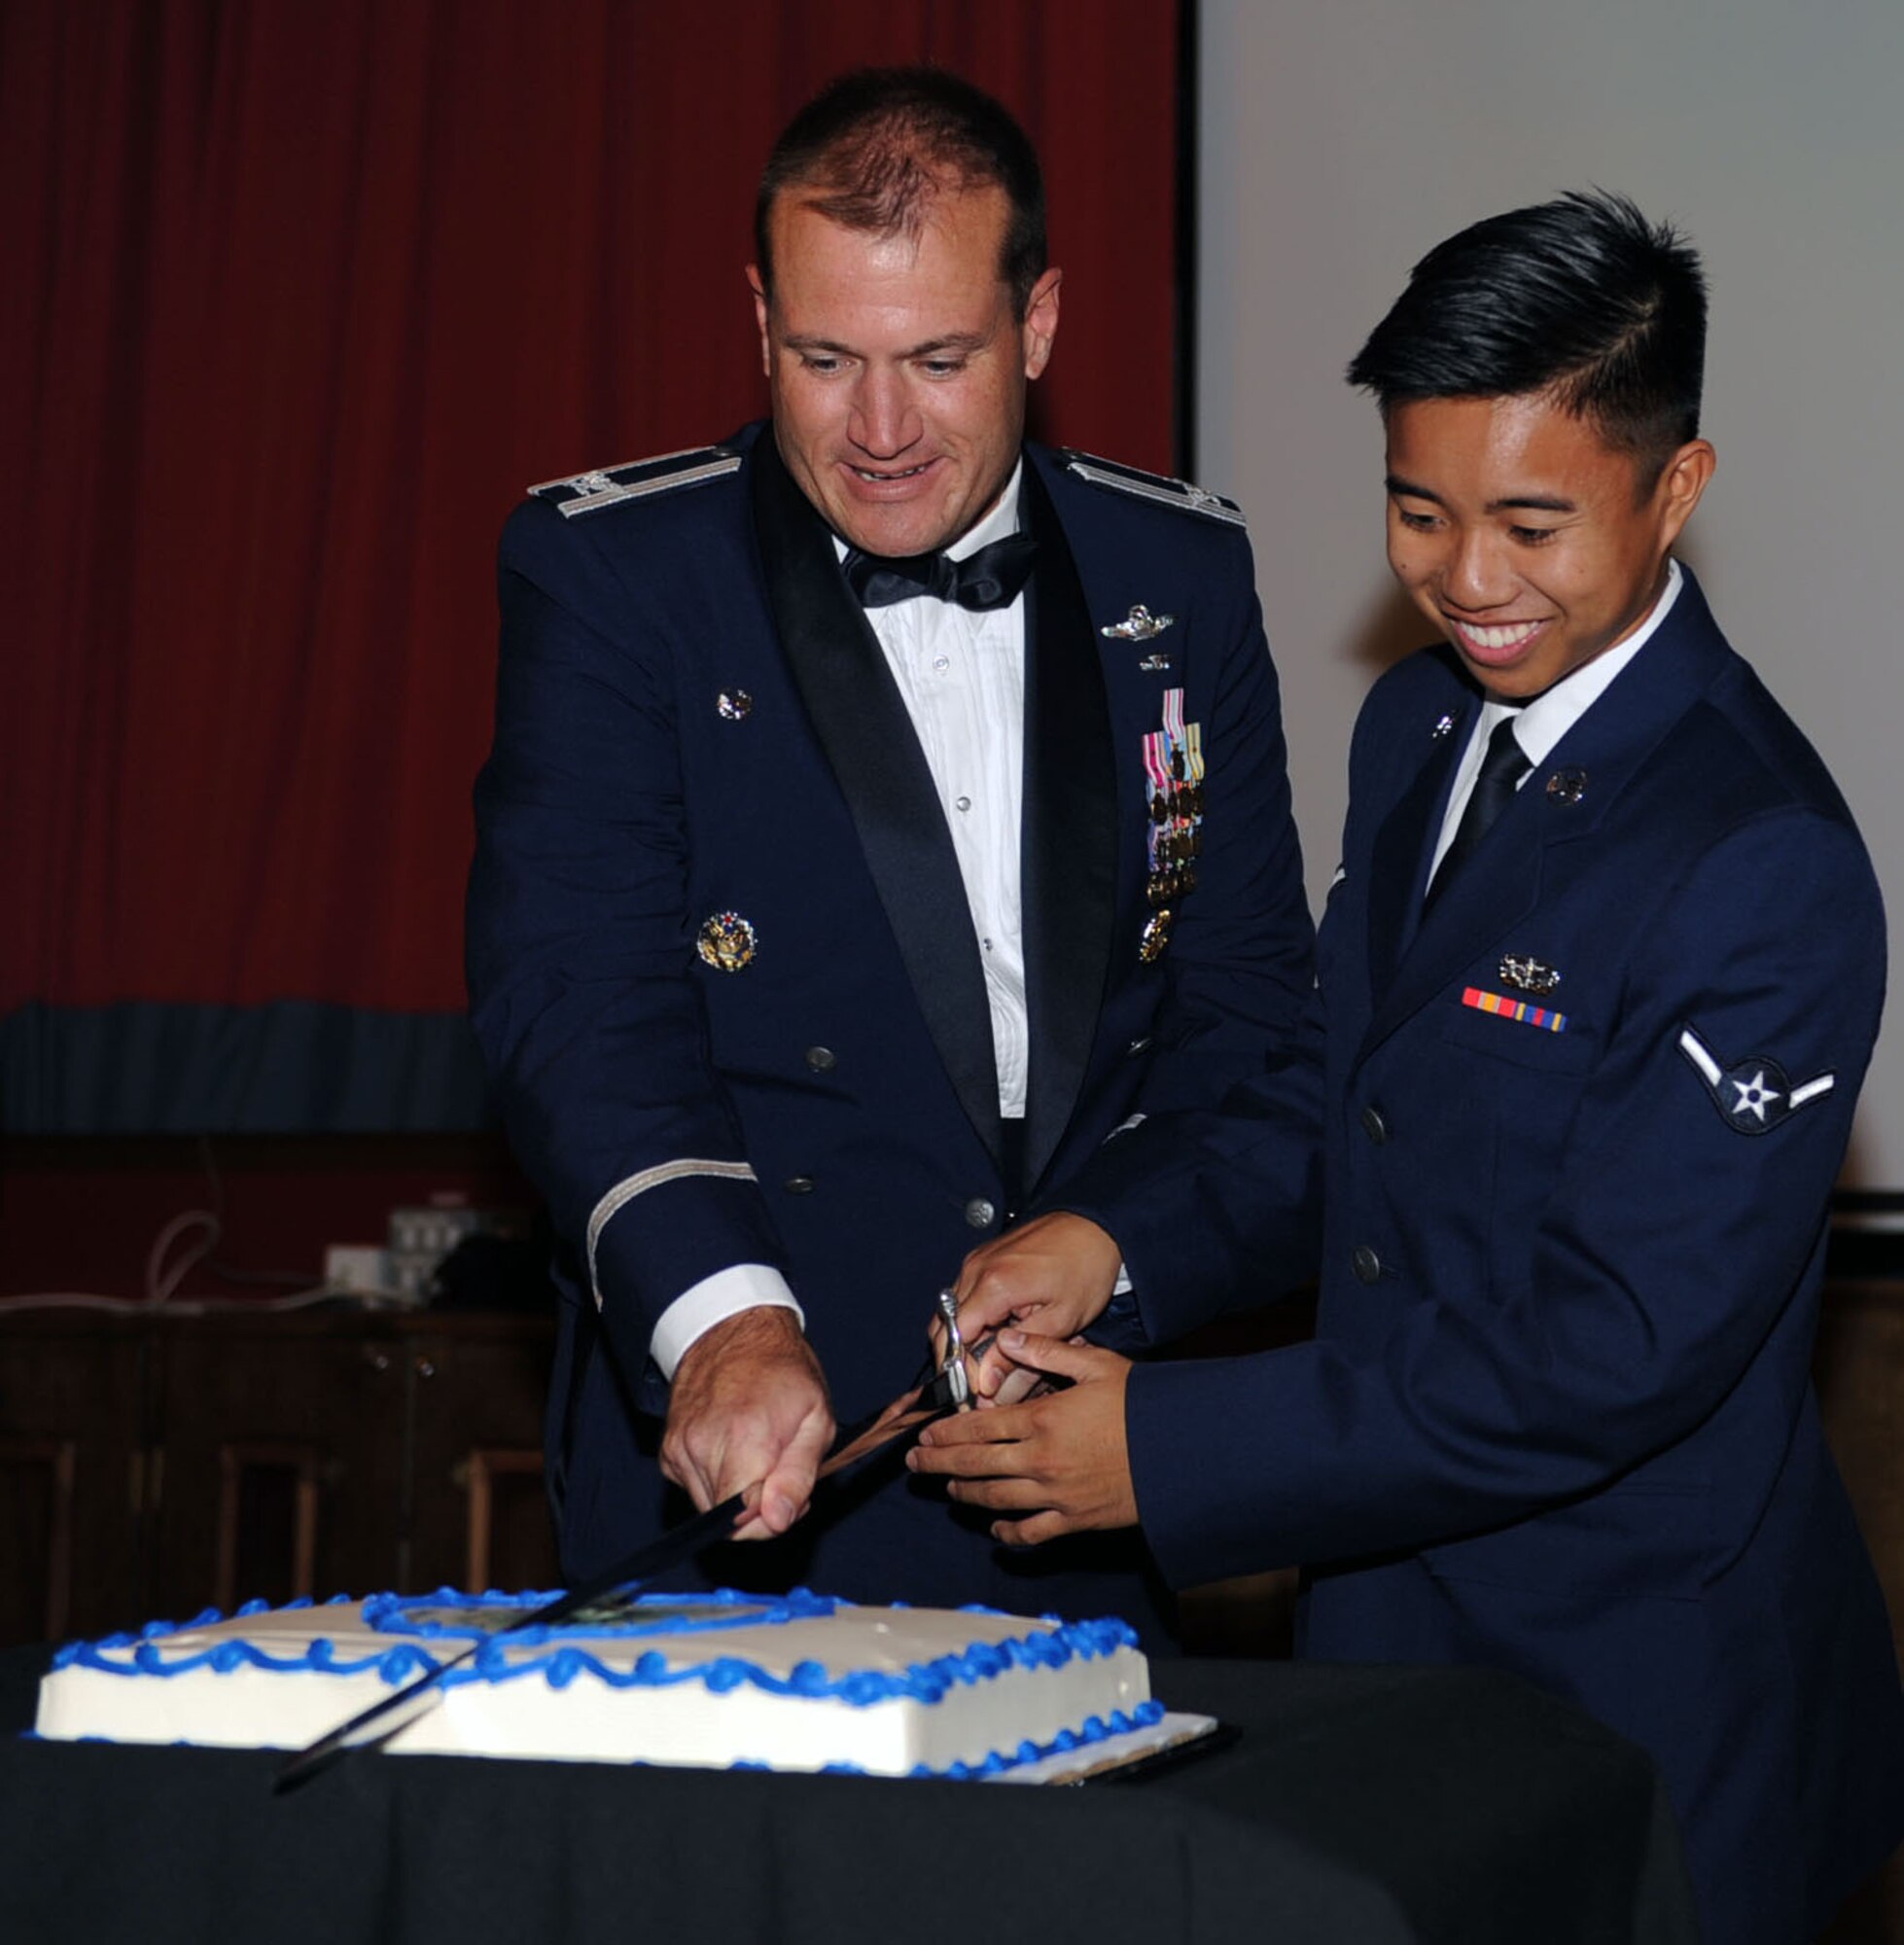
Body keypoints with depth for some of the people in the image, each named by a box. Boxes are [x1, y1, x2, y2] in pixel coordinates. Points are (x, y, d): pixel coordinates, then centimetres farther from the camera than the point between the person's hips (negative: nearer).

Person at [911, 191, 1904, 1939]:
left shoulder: (1761, 868, -22)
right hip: (1386, 1630, 7)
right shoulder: (1419, 724, 5)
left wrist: (1169, 1449, -22)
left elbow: (1620, 1349, -24)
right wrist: (1118, 1234, -9)